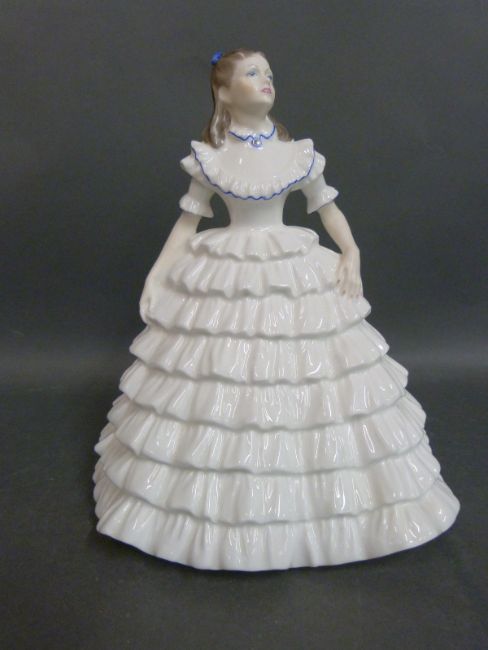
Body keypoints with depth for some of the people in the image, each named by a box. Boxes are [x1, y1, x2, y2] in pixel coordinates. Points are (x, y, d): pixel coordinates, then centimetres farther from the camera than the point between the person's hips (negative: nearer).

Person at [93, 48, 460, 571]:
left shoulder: (299, 153, 2)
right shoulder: (209, 158, 0)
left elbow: (328, 208, 11)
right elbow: (187, 222, 4)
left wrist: (351, 254, -4)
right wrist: (155, 276, -3)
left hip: (296, 277, 1)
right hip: (225, 280, -1)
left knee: (308, 391, 4)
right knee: (216, 401, 4)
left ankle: (313, 500, 26)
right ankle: (219, 503, 26)